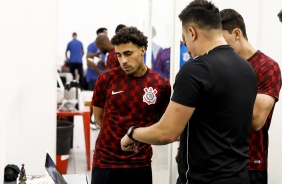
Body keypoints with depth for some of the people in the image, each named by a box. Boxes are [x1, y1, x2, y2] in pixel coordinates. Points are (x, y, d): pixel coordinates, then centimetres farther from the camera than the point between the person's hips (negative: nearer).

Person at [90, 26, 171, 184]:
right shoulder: (106, 79, -4)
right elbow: (98, 117, 9)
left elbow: (160, 122, 9)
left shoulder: (161, 84, -5)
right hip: (105, 162, 0)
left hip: (140, 164, 0)